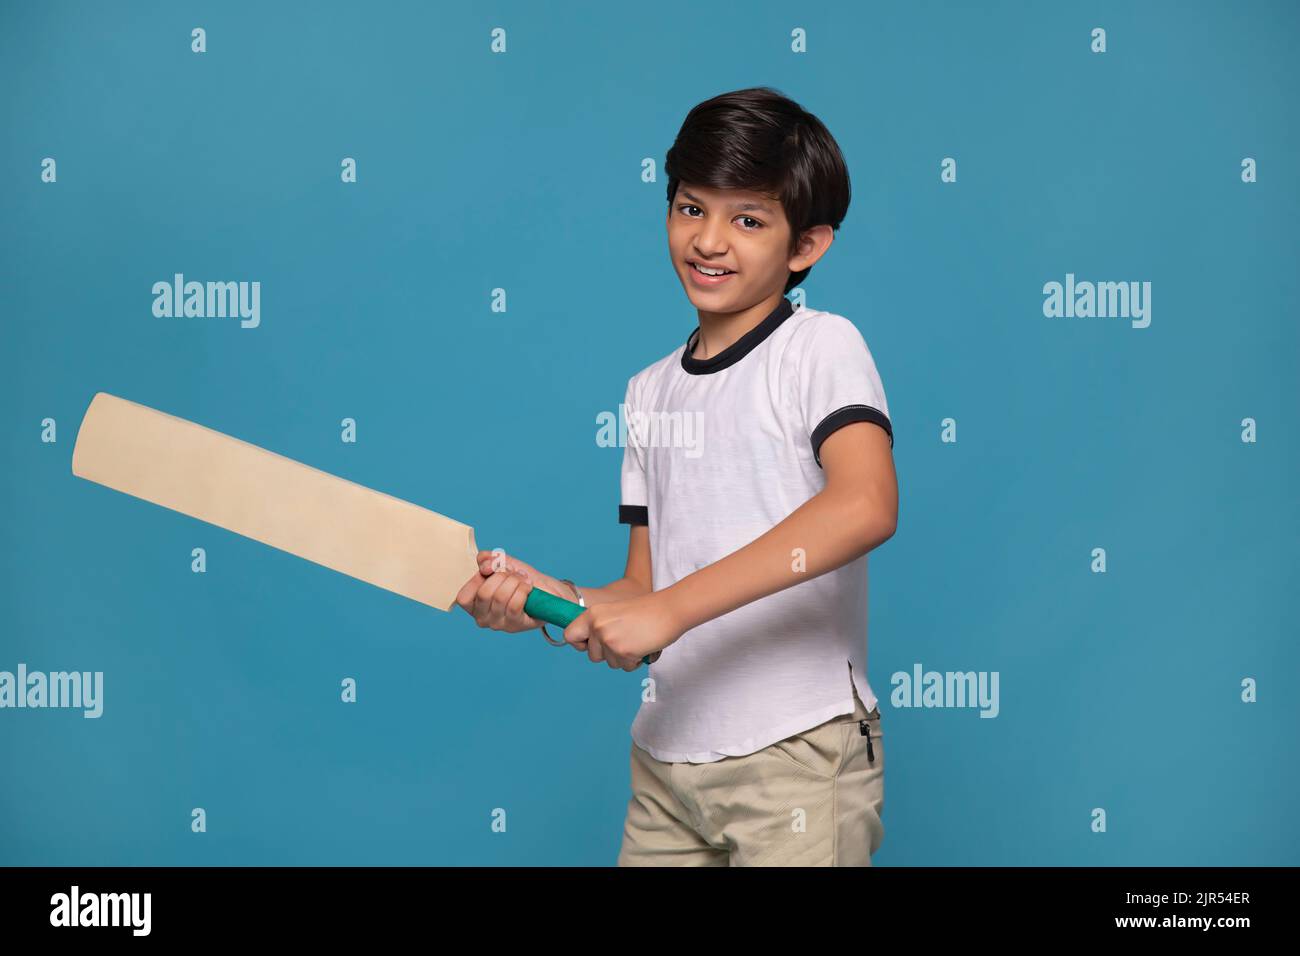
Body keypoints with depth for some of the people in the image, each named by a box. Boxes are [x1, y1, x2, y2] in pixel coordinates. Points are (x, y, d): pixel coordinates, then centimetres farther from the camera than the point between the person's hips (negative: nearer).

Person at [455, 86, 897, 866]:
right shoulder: (649, 392, 11)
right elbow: (646, 591, 11)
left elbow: (866, 507, -26)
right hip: (664, 759, 6)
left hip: (795, 754, -5)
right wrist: (553, 599, -10)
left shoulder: (820, 346, -7)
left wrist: (670, 608, -27)